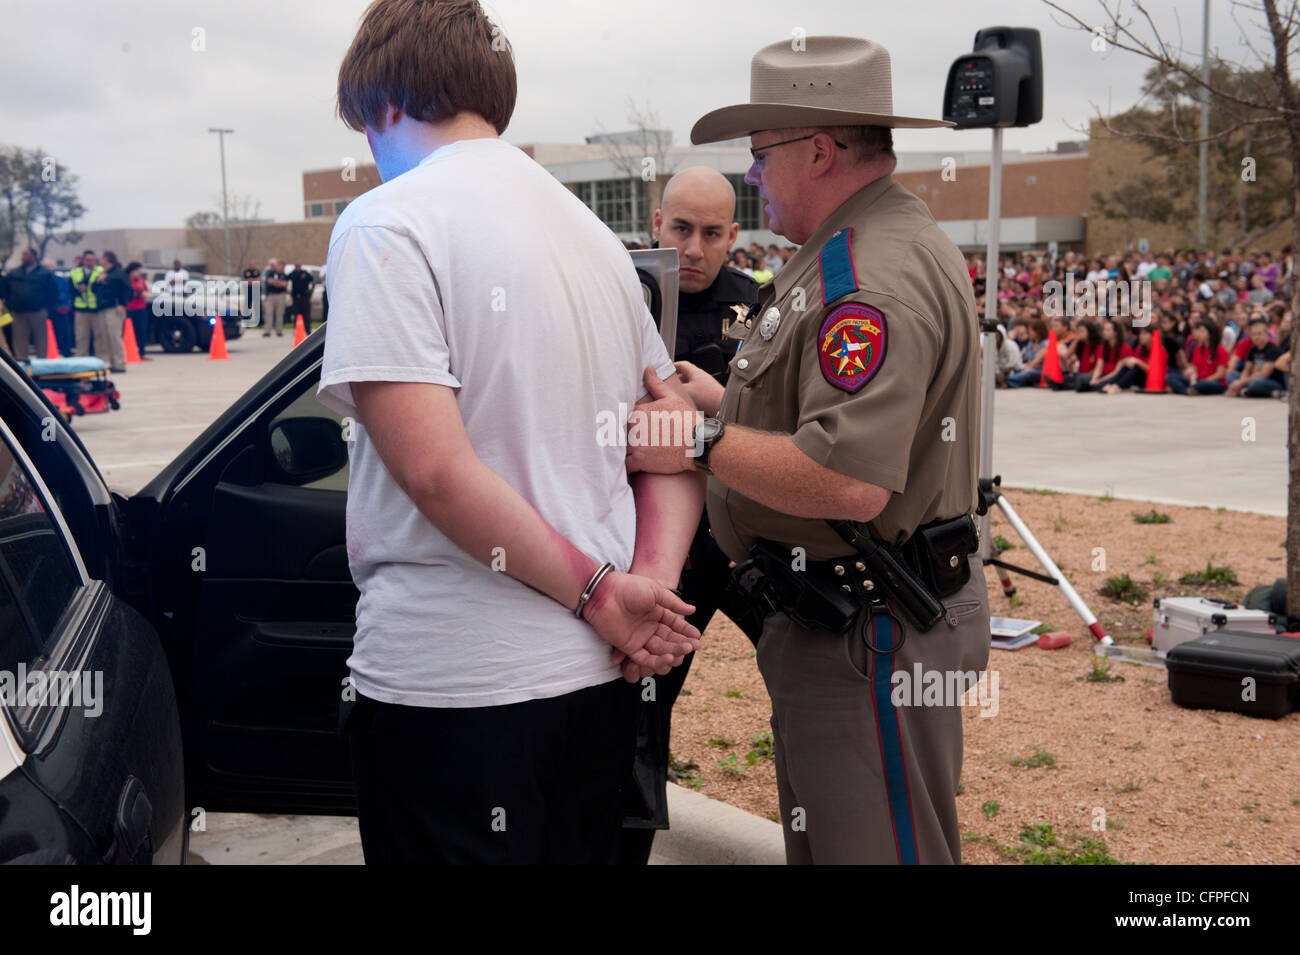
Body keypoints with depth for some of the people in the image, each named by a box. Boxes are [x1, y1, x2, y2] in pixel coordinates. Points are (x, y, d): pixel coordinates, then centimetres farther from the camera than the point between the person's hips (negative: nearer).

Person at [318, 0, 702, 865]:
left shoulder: (387, 224, -10)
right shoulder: (591, 232, 14)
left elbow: (436, 467, -21)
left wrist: (598, 594, -13)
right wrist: (652, 583, -2)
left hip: (450, 684, -7)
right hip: (598, 674, 8)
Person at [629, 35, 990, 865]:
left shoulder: (871, 273, -22)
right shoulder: (892, 240, 14)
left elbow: (851, 481, -31)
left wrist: (703, 445, -20)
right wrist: (727, 402, 18)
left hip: (871, 634, -11)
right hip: (848, 618, 11)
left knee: (871, 845, 1)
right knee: (825, 839, 22)